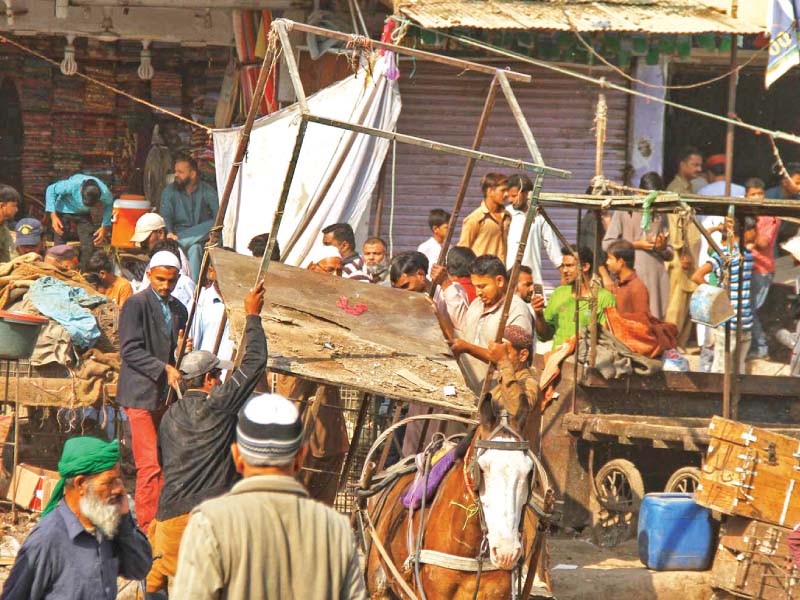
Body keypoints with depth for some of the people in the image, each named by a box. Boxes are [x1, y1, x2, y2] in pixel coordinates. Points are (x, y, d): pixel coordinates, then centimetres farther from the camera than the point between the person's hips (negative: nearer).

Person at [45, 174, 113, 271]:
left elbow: (109, 204, -3)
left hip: (84, 215, 2)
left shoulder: (105, 193, -29)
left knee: (89, 246, -9)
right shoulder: (71, 185, -38)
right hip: (64, 211, -2)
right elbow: (51, 190, -19)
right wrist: (53, 216, -24)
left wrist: (105, 227, -10)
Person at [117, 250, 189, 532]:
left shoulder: (179, 310, 16)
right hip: (142, 394, -7)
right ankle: (147, 528, -9)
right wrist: (164, 369, -20)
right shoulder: (136, 304, -5)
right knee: (150, 466, -11)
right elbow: (130, 350, -12)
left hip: (167, 394, 7)